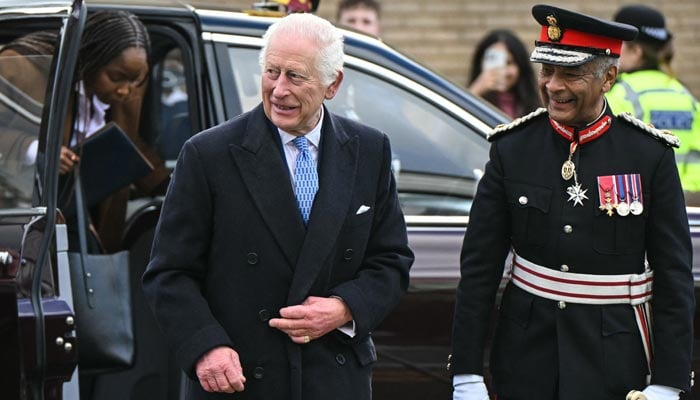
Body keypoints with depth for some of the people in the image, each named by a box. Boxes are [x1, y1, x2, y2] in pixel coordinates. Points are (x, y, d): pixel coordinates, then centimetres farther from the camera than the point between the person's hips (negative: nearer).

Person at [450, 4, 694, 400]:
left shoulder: (650, 155, -6)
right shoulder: (512, 149, -1)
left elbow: (675, 279, -5)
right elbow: (478, 268, -1)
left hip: (614, 366, -2)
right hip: (527, 360, 2)